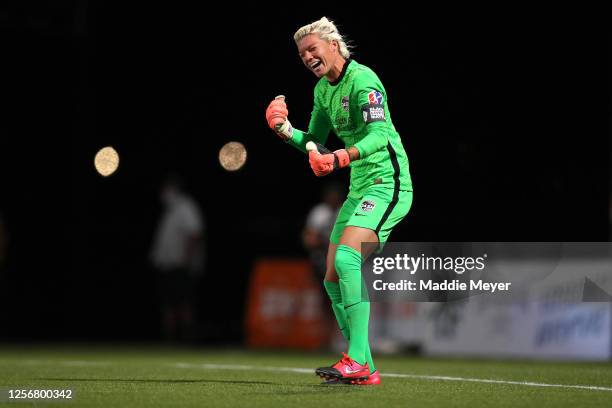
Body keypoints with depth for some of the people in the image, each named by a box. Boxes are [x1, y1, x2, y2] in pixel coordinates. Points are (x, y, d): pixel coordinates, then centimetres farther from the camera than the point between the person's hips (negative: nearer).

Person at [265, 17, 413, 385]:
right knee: (333, 278, 5)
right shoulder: (323, 89, 13)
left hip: (388, 183, -10)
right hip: (360, 189, 10)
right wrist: (286, 131, 0)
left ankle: (357, 360, -31)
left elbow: (380, 134, -28)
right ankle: (364, 369, 10)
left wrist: (342, 157, -43)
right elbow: (314, 143, 20)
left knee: (347, 257, -27)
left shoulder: (362, 80, -15)